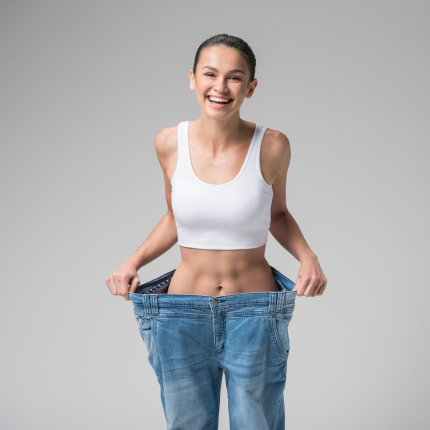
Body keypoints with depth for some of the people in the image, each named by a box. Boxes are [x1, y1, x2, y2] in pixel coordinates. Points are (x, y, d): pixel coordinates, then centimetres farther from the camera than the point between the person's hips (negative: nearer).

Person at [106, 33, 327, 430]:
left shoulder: (272, 145, -10)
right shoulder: (170, 143, -5)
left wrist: (308, 257, -9)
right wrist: (133, 262, -3)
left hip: (256, 313, -1)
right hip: (182, 317, 2)